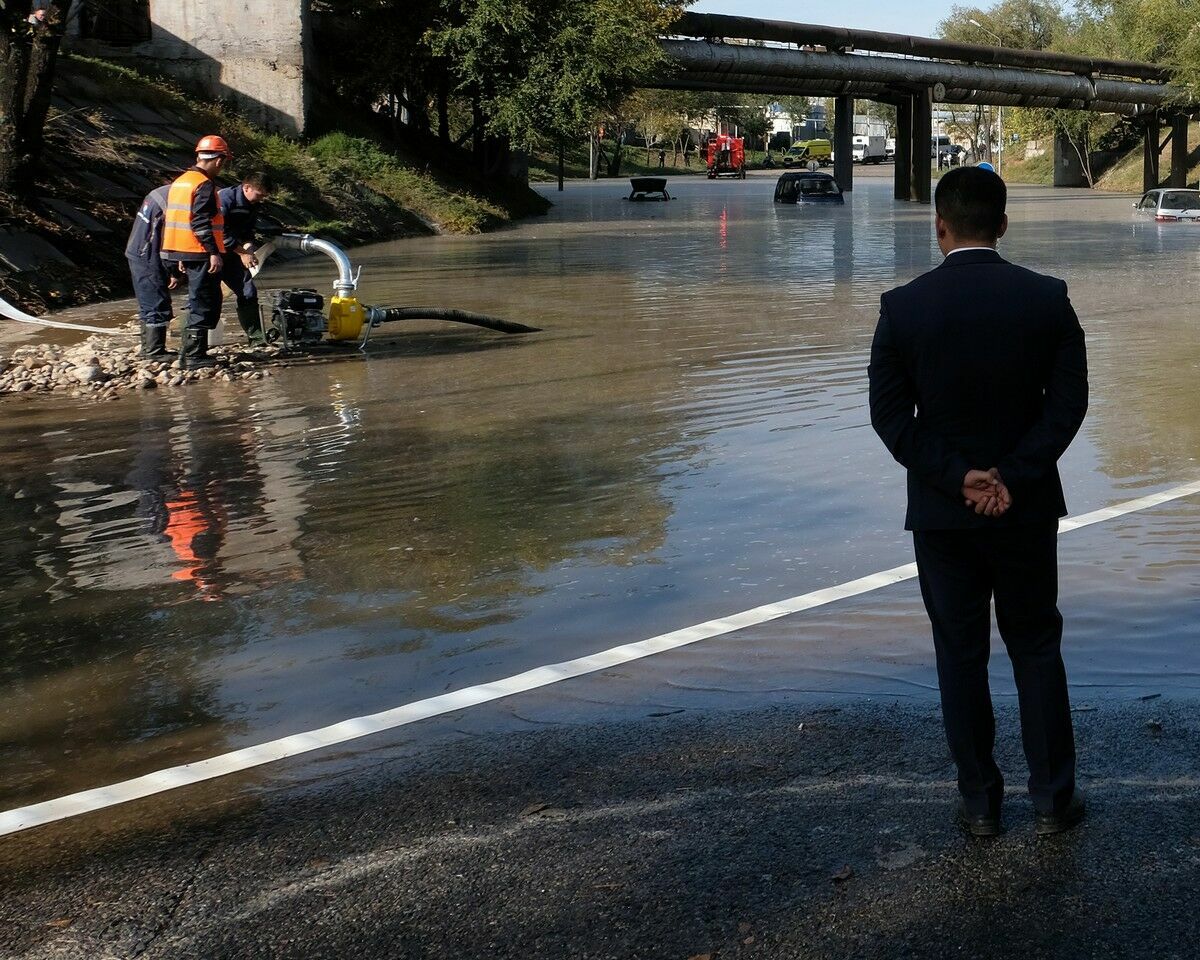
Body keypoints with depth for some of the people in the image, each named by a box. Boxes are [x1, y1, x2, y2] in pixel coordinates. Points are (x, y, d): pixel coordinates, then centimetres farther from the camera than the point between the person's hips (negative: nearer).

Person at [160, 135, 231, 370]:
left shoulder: (180, 181, 15)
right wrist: (214, 252, -22)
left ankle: (196, 351, 21)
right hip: (201, 253, -9)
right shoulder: (204, 185, -13)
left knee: (205, 302, 17)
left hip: (182, 252, 9)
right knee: (202, 304, -4)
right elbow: (201, 223, -22)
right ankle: (192, 356, -5)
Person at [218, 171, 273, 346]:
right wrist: (242, 253, -25)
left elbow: (248, 233, 8)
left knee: (248, 292, 2)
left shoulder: (253, 205, 2)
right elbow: (221, 233, -26)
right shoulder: (225, 198, -23)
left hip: (231, 253, 7)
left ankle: (256, 336, 7)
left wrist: (249, 250, -14)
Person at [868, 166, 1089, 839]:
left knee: (961, 656, 10)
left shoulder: (904, 307, -10)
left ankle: (980, 803, 18)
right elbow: (1069, 402, -9)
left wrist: (957, 478, -10)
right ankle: (1054, 798, 19)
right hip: (1027, 507, 1)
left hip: (941, 509, -1)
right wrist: (1013, 478, -10)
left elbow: (890, 415, -10)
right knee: (1037, 649, 14)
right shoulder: (1047, 299, -7)